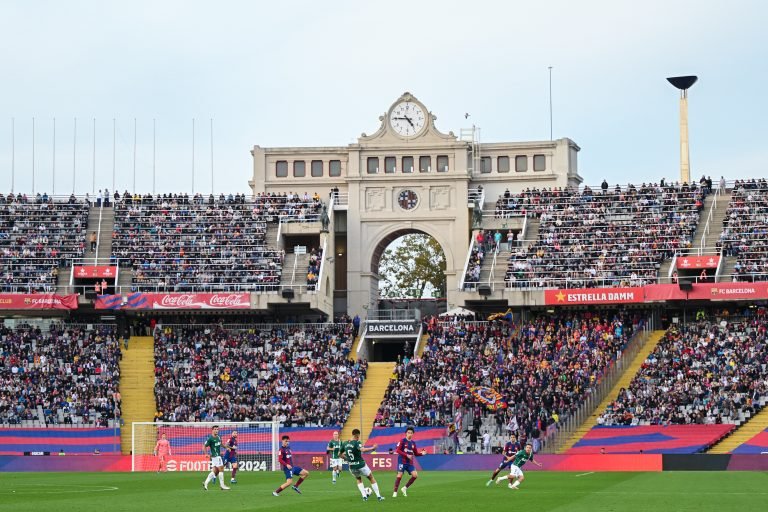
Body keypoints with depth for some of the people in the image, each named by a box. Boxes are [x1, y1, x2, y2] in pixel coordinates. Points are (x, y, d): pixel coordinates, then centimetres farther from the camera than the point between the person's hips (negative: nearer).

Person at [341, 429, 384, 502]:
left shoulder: (345, 444, 3)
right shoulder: (357, 443, -15)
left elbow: (341, 454, 14)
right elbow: (363, 450, -35)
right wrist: (372, 448, -28)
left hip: (352, 467, 5)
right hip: (361, 465, -5)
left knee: (359, 480, 30)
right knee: (371, 478, 15)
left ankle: (364, 496, 15)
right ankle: (379, 496, 14)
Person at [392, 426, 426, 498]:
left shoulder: (413, 443, 13)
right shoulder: (402, 441, -3)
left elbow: (416, 453, 18)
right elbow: (397, 450, -10)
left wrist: (421, 453, -2)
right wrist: (406, 455, -18)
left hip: (410, 462, 5)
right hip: (402, 461, -5)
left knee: (415, 475, -7)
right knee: (400, 475, -11)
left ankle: (405, 488, 8)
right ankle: (395, 492, -2)